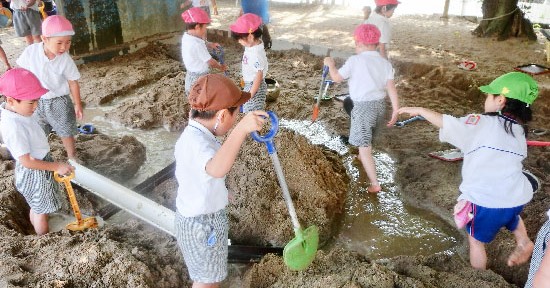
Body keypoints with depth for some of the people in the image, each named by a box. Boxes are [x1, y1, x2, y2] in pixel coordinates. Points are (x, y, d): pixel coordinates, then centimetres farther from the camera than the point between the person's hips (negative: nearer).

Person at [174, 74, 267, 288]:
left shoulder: (194, 132, 0)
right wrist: (241, 128, -63)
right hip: (202, 222, -9)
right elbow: (217, 169, -56)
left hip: (199, 214, 9)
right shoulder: (197, 141, -33)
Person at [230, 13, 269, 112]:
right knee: (248, 110, 22)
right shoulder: (251, 46, -1)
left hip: (255, 86, -10)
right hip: (249, 84, 10)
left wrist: (251, 94, -22)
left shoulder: (257, 54, -29)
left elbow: (259, 75, -26)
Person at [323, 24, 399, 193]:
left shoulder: (354, 61, -10)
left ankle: (375, 184, -10)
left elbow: (337, 78, -2)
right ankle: (363, 157, 58)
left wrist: (330, 64, 16)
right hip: (380, 105, 7)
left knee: (364, 147, -6)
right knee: (368, 138, 32)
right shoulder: (385, 63, 3)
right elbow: (391, 88, -5)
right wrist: (396, 110, -6)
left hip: (363, 107, -6)